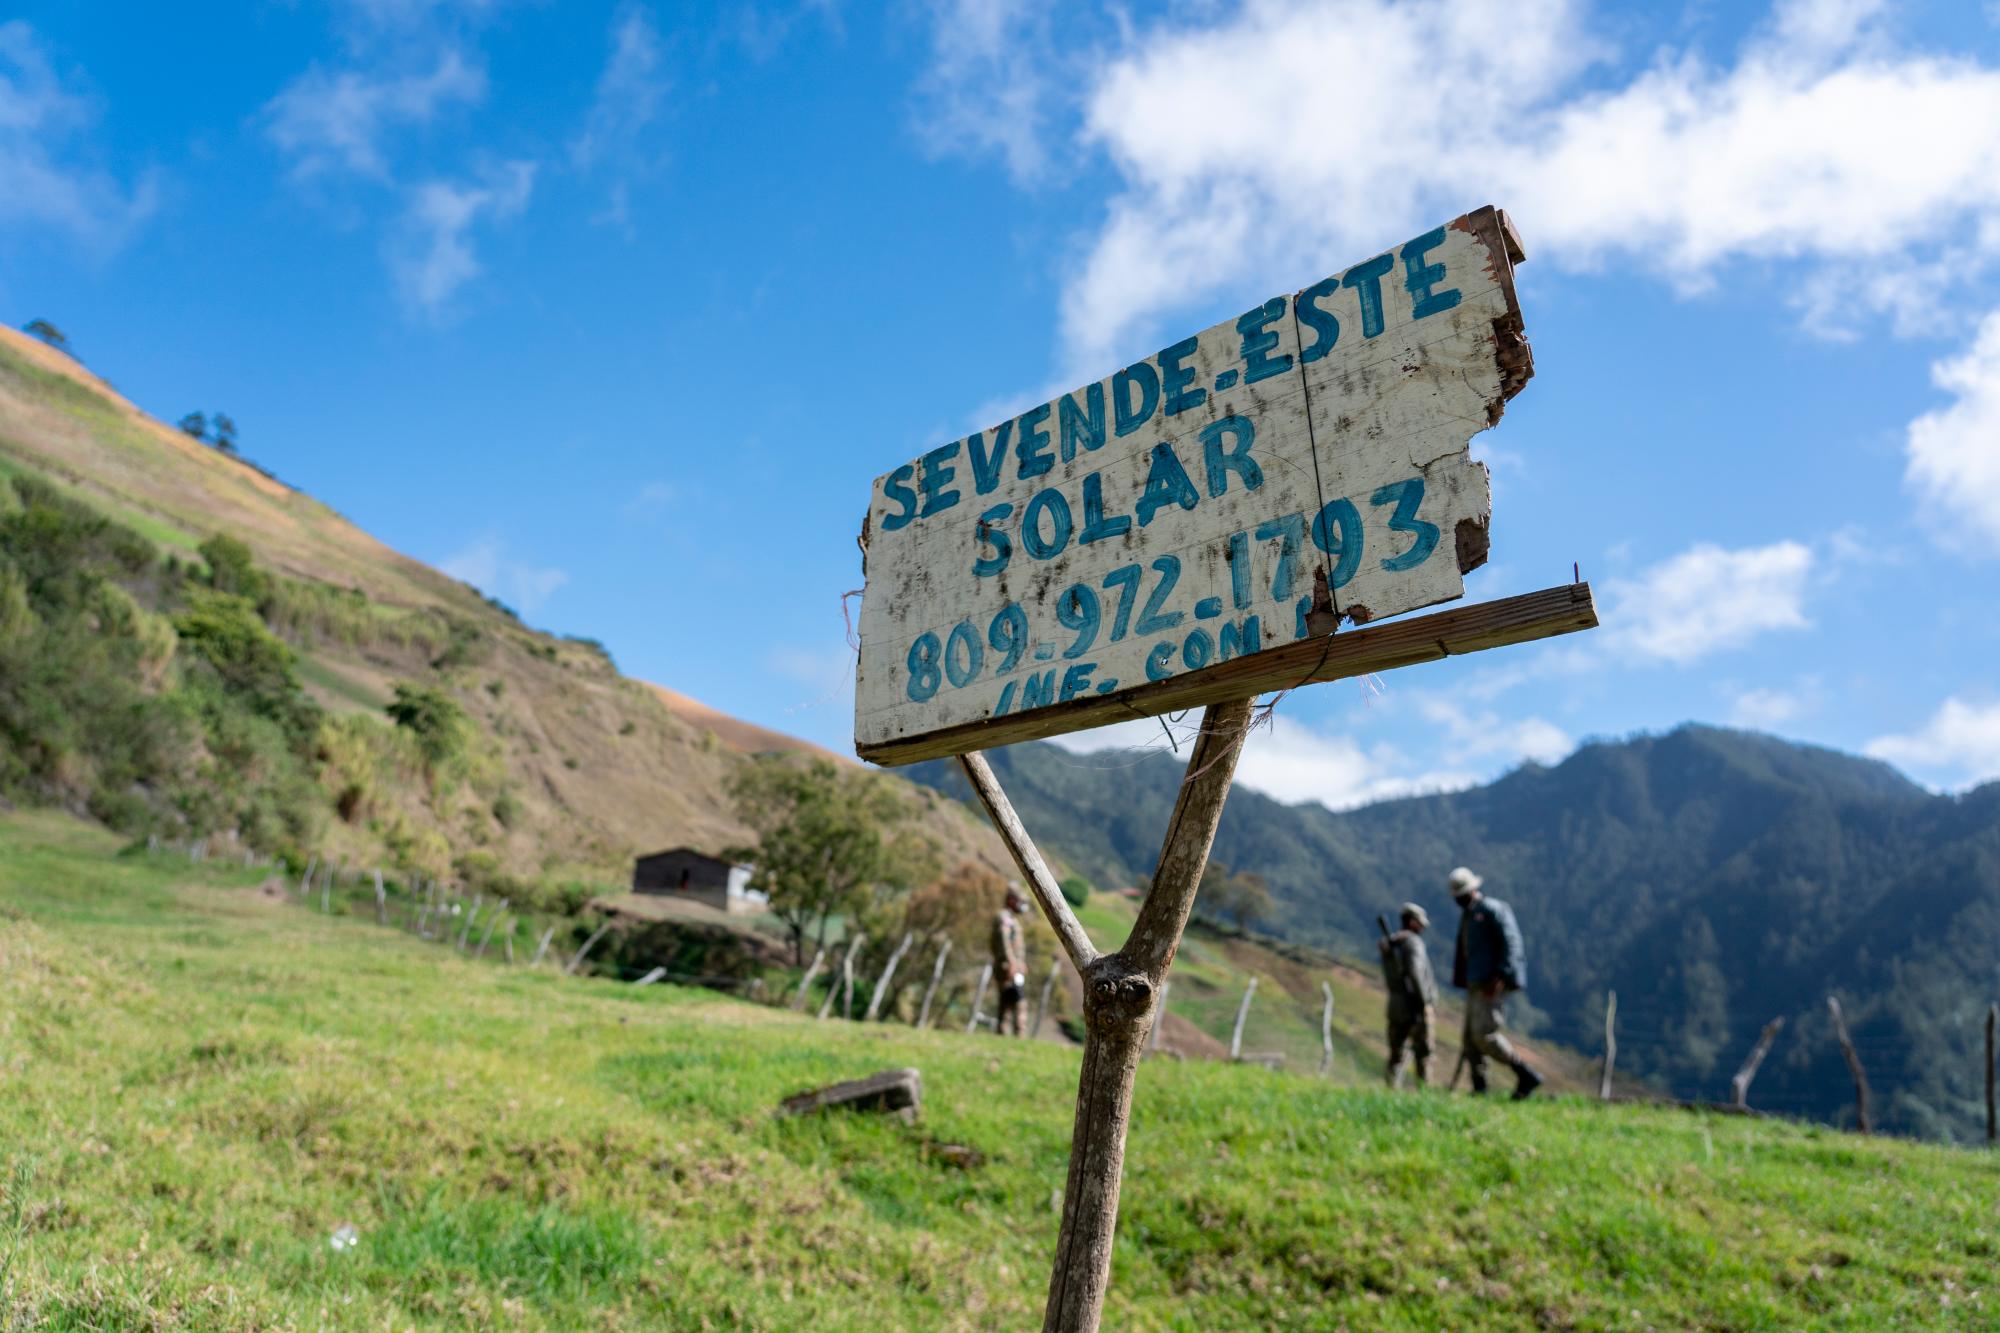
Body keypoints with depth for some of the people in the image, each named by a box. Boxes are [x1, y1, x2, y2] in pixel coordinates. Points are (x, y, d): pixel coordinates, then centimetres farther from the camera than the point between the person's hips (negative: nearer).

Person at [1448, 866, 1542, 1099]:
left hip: (1493, 985, -9)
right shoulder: (1466, 916, 20)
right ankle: (1479, 1089, 6)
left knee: (1485, 1035, -15)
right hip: (1476, 985, 9)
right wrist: (1464, 981, 18)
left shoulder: (1492, 910, -8)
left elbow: (1511, 943, -16)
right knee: (1471, 1037, 5)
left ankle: (1526, 1076, -7)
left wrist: (1500, 977, -23)